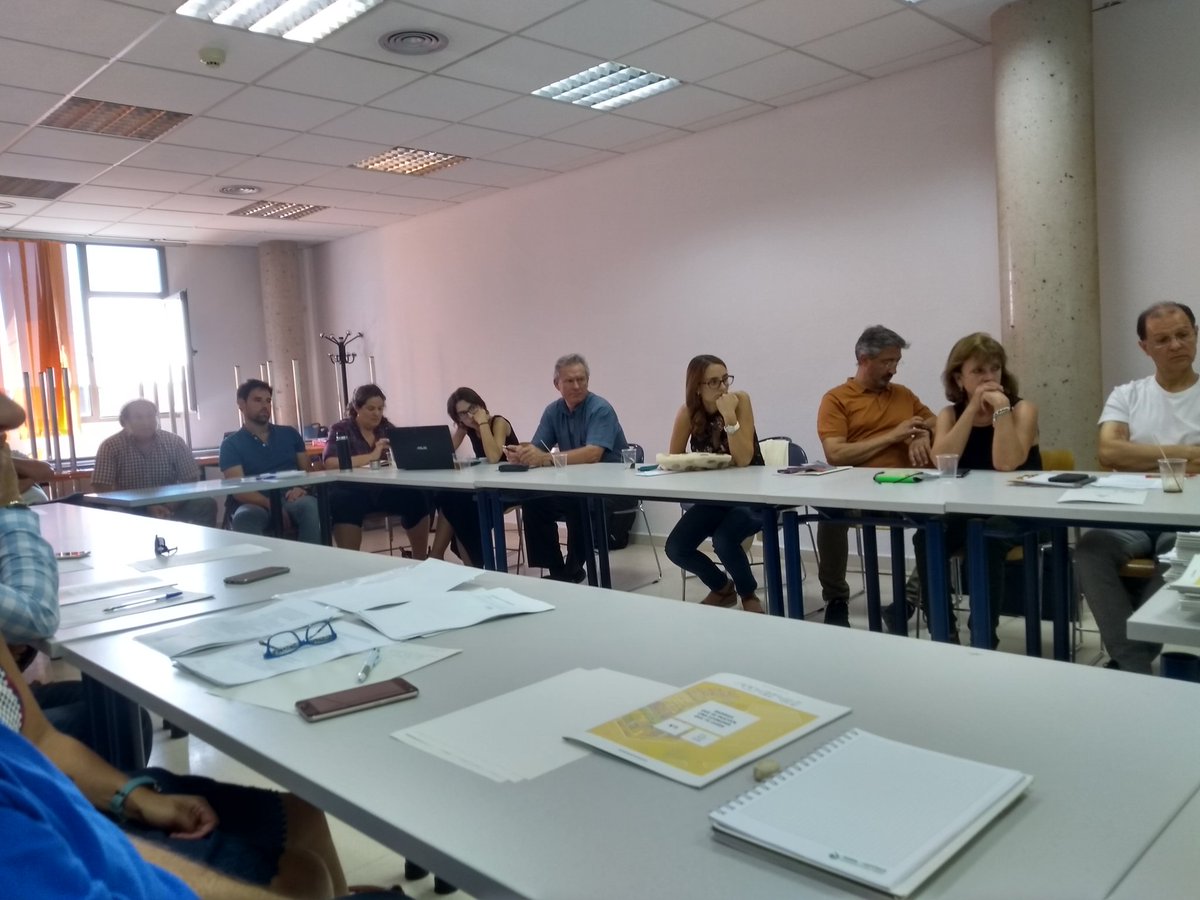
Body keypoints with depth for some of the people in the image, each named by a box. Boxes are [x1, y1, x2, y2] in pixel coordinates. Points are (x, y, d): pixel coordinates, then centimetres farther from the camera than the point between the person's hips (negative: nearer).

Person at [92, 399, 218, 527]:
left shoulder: (175, 442, -4)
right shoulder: (110, 446, -9)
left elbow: (191, 483, -3)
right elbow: (101, 490, -15)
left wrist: (170, 506, -23)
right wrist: (146, 508, -25)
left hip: (171, 508, 1)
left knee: (206, 505, -24)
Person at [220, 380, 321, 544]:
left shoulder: (290, 434, 20)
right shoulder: (231, 444, 9)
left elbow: (307, 469, 18)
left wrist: (301, 487, -8)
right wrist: (271, 504, -23)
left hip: (290, 499, 2)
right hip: (256, 504, -2)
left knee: (310, 506, -34)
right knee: (245, 517, -38)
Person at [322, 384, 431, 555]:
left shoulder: (386, 427, 14)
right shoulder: (340, 430, 2)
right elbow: (330, 463, -14)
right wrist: (371, 456, -23)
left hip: (385, 489, 4)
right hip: (352, 491, -3)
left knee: (417, 497, -25)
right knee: (345, 503, -38)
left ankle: (420, 560, -9)